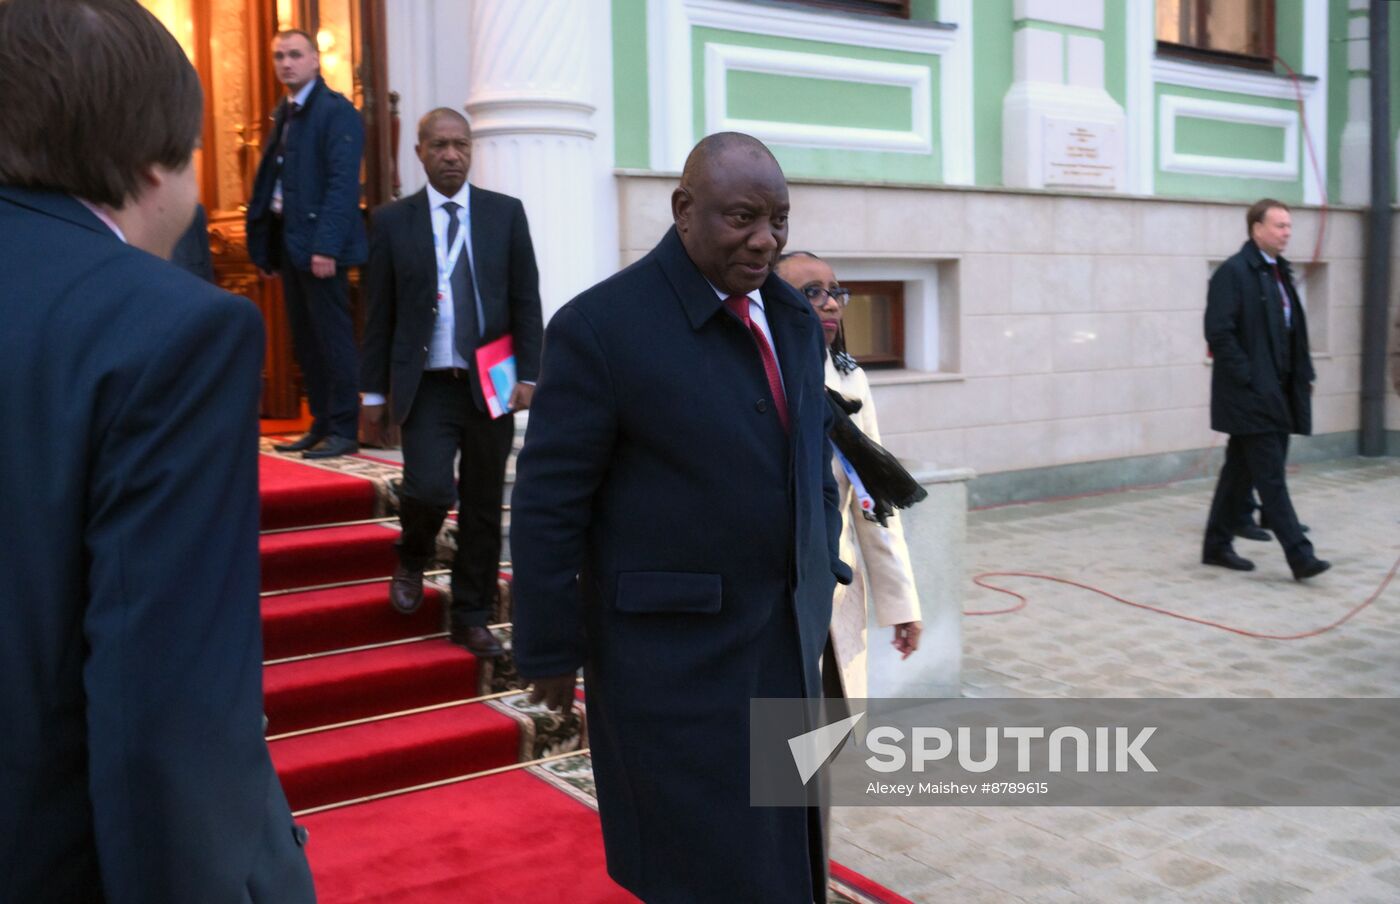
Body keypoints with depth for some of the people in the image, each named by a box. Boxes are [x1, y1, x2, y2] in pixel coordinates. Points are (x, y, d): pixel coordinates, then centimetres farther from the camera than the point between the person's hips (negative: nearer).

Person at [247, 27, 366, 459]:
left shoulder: (336, 111, -8)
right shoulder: (285, 113, 18)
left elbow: (343, 183, -17)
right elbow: (272, 176, 16)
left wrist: (326, 246, -23)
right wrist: (265, 243, 9)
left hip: (320, 243, -9)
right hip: (288, 241, 9)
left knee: (332, 337, -4)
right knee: (305, 340, 12)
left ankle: (344, 431, 2)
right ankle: (321, 425, 21)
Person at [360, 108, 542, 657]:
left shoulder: (506, 213, 5)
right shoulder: (392, 221, 3)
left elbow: (526, 301, 4)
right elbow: (380, 315, 4)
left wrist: (527, 375, -5)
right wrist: (374, 392, 3)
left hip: (492, 385, 1)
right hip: (427, 386, -1)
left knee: (483, 508, 7)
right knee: (429, 489, -17)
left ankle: (471, 618, 22)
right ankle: (413, 560, 18)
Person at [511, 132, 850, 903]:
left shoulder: (793, 318, 5)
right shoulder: (601, 326, -16)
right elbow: (547, 509, -13)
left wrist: (822, 576, 14)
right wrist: (551, 651, -9)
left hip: (786, 639, 7)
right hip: (674, 648, -6)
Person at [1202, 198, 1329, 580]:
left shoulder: (1280, 272, 16)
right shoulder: (1232, 272, -11)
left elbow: (1293, 330, 20)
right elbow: (1219, 333, -18)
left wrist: (1303, 376, 11)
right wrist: (1248, 379, -19)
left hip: (1275, 392, 9)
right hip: (1250, 394, -9)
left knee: (1240, 472, 14)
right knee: (1271, 477, -7)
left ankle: (1217, 545, 22)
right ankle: (1299, 555, -5)